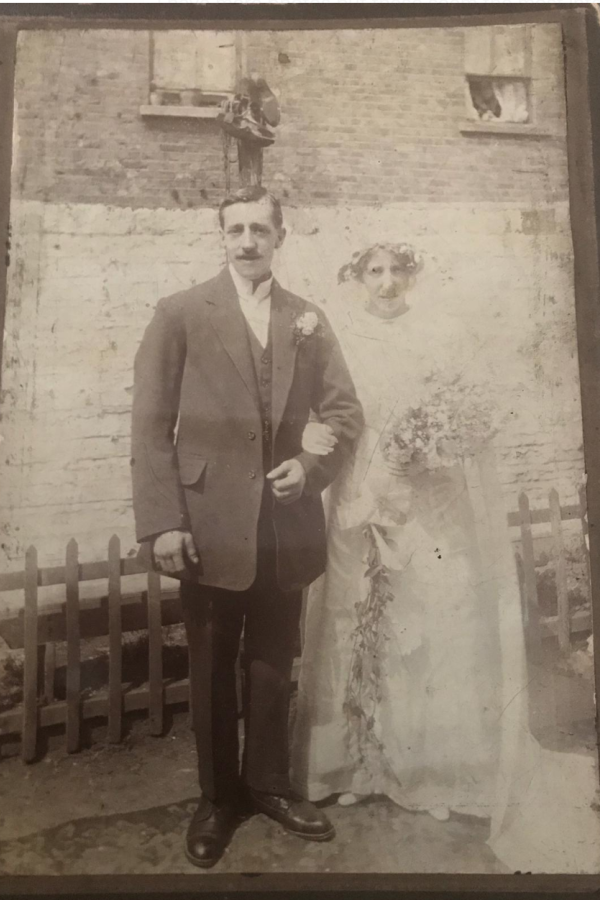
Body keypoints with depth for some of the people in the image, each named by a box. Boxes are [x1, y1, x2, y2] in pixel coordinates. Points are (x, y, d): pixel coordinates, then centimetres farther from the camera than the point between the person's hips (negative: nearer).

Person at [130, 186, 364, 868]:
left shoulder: (308, 319, 10)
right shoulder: (180, 313, 0)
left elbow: (345, 409, 10)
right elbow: (151, 425, -5)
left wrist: (311, 466, -8)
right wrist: (161, 523, -12)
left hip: (288, 523, 3)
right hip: (211, 523, -2)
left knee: (273, 664, 16)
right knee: (212, 669, 12)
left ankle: (268, 785, 36)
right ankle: (217, 798, 32)